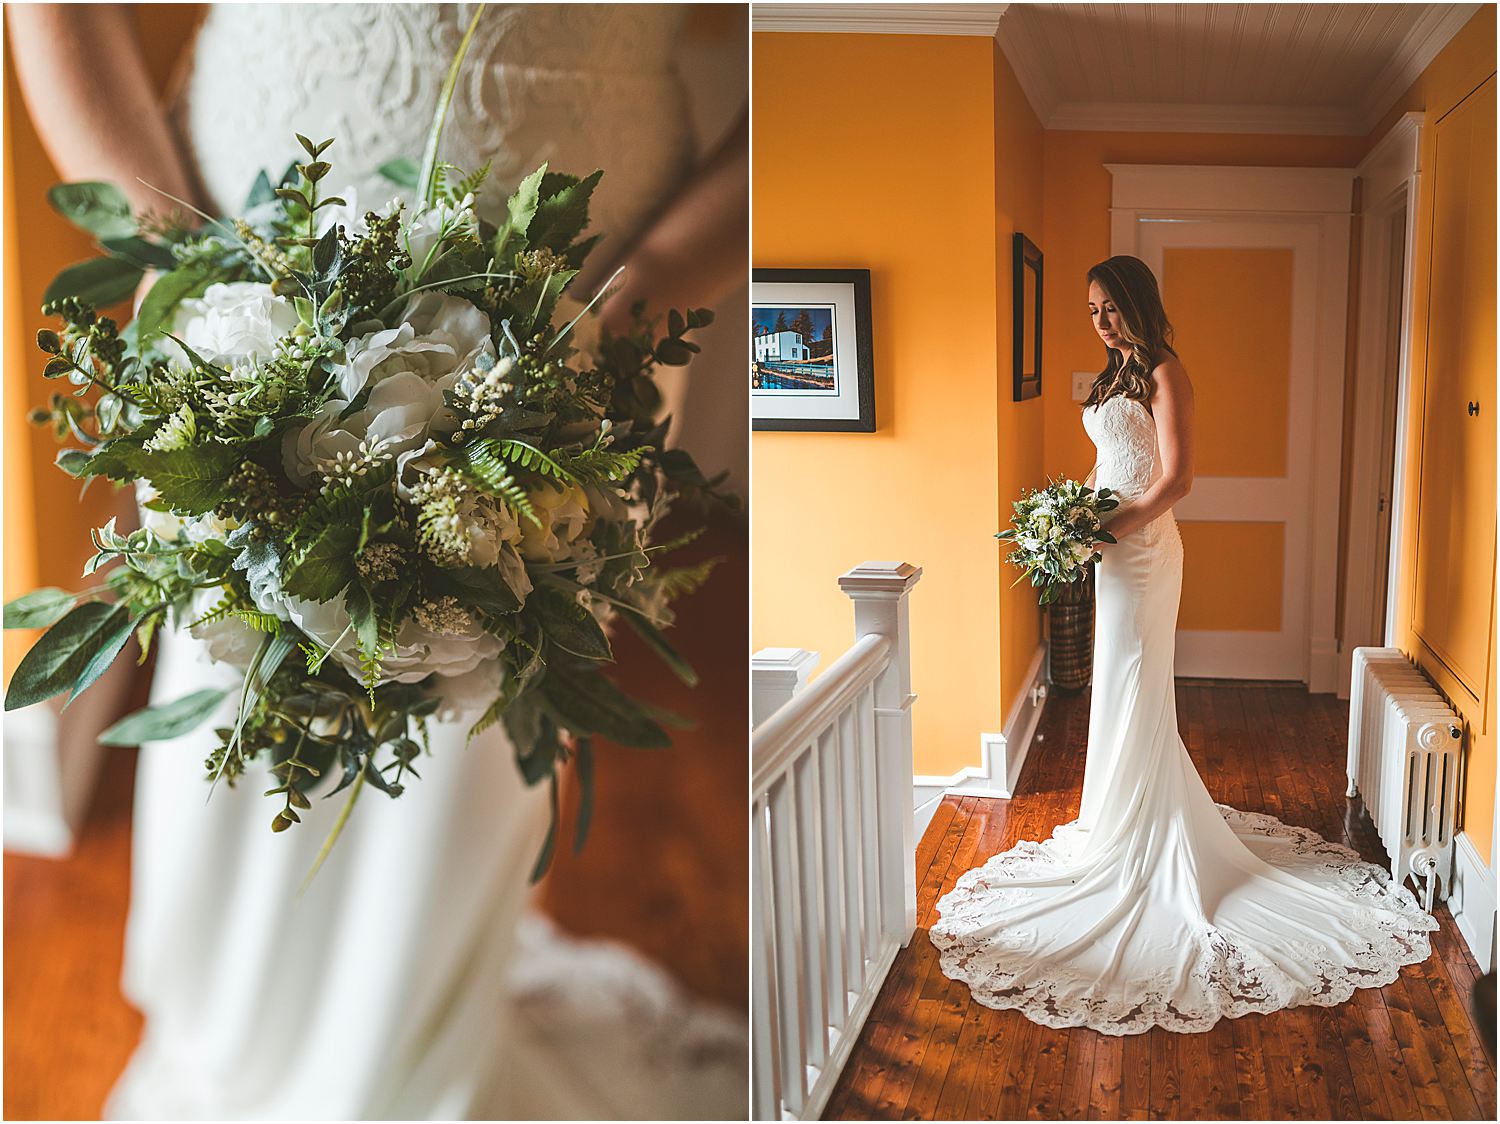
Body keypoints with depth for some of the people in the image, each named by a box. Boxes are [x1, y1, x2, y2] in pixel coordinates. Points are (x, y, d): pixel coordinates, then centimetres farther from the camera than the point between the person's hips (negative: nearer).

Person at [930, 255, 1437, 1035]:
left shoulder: (1162, 371, -12)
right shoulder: (1121, 371, 15)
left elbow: (1174, 479, -18)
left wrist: (1109, 529, -18)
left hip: (1143, 548, -9)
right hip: (1118, 543, 9)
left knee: (1132, 693, -2)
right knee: (1123, 690, 16)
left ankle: (1132, 844, 8)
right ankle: (1125, 820, 29)